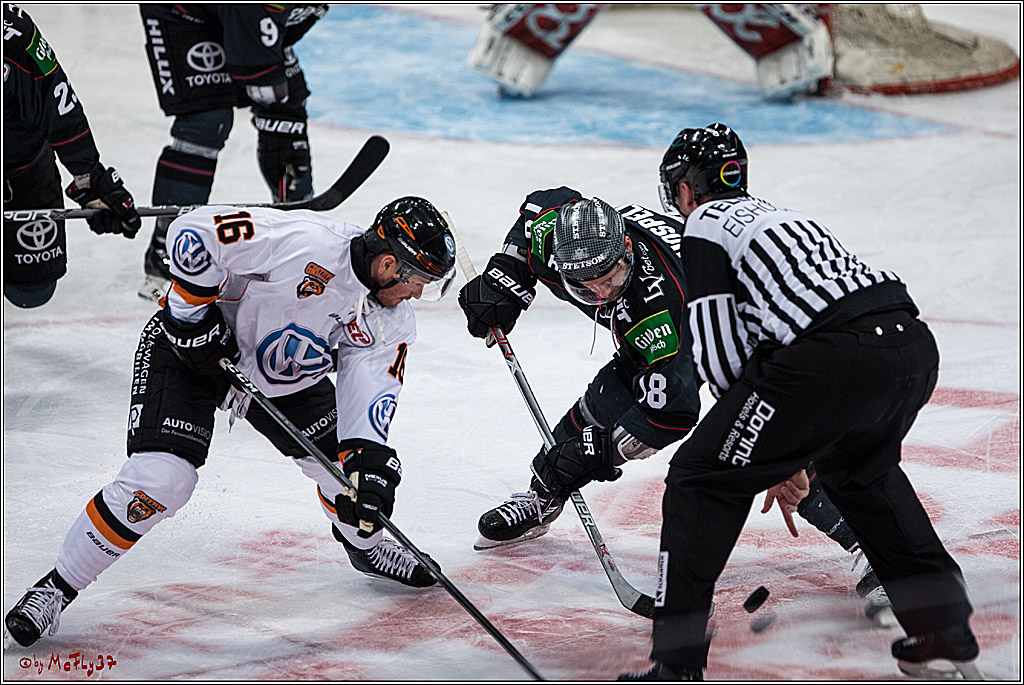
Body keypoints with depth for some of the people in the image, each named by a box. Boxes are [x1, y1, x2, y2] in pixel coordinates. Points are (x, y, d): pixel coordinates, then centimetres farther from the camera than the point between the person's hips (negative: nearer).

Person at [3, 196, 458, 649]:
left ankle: (365, 546, 40)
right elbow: (193, 231, -30)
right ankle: (58, 586, -7)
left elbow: (369, 395, -15)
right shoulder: (305, 241, -33)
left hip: (283, 374, 7)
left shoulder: (390, 323, -11)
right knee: (160, 479, -23)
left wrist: (368, 465, -31)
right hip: (190, 345, -7)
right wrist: (193, 312, -24)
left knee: (362, 465, 4)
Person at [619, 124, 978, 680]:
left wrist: (763, 441, 17)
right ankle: (944, 628, 36)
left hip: (837, 358, -8)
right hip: (915, 343, 8)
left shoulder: (705, 225, 12)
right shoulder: (781, 215, 36)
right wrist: (793, 455, 39)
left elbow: (719, 353, 3)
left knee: (701, 479, 4)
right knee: (859, 467, 36)